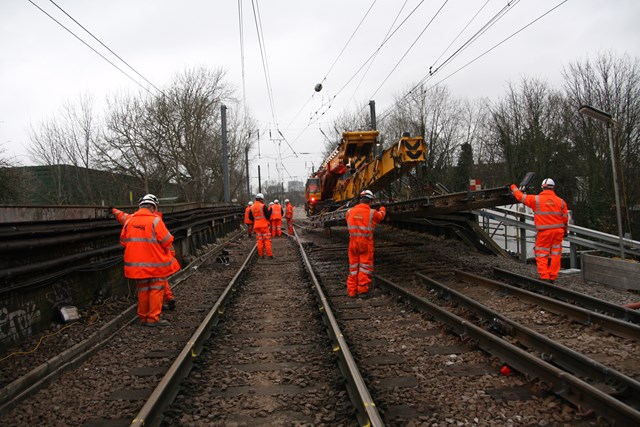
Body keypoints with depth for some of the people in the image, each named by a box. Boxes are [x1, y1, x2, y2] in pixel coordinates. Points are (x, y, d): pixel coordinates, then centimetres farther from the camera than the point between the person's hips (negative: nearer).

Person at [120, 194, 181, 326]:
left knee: (143, 290, 16)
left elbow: (123, 241, 12)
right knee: (156, 289, 5)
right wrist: (171, 255, 6)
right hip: (155, 263, -5)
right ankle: (153, 318, 3)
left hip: (136, 262, 5)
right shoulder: (155, 220, -12)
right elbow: (167, 241, -10)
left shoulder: (129, 220, 4)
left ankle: (143, 318, 22)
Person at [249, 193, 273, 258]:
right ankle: (269, 254, -2)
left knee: (259, 241, 9)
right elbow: (268, 216, -14)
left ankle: (261, 255, 9)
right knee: (267, 240, 0)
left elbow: (250, 217, 12)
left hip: (256, 226, 5)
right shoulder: (263, 206, -12)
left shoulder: (252, 207, 6)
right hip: (264, 225, -5)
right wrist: (270, 211, 3)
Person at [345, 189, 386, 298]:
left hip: (353, 243, 3)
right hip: (366, 244, -3)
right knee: (365, 266, 5)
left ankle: (352, 291, 15)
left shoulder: (350, 212, 0)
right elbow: (381, 215, 16)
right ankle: (362, 290, 5)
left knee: (353, 267, 11)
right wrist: (382, 209, 40)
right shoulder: (372, 213, -7)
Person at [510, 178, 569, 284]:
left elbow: (521, 196, 4)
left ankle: (544, 277, -4)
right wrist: (565, 231, 23)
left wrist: (513, 187, 23)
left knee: (542, 255, 3)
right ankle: (552, 277, 13)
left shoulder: (536, 199, -6)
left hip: (544, 232, -3)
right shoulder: (561, 201, 4)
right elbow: (565, 218, 9)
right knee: (555, 255, 10)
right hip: (558, 231, 3)